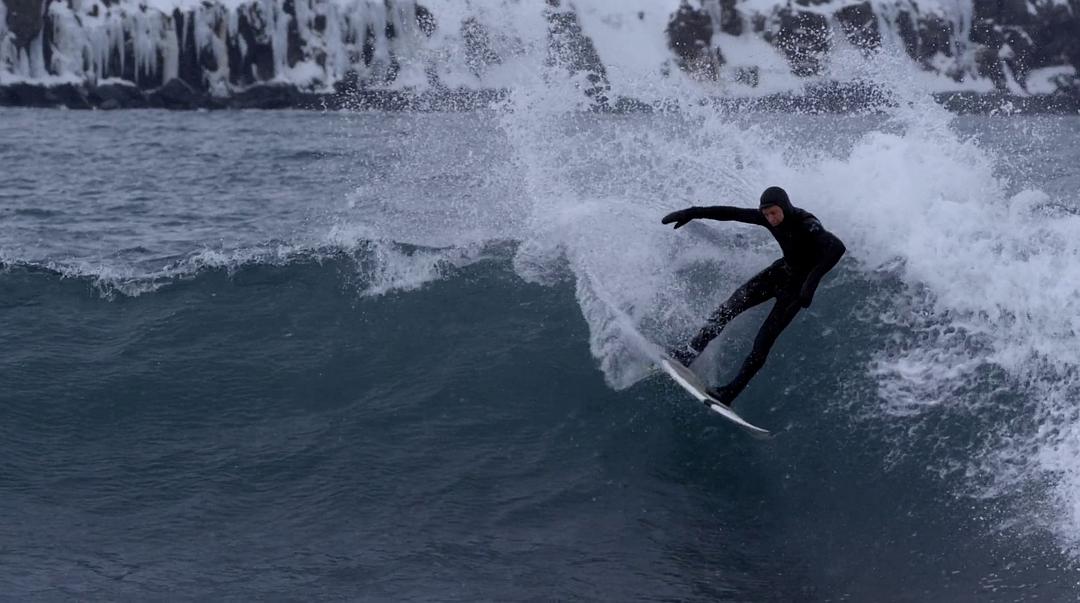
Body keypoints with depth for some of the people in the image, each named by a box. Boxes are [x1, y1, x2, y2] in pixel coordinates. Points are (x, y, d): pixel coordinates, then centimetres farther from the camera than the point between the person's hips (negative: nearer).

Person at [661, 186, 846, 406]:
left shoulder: (806, 223, -32)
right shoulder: (767, 218, -12)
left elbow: (837, 247, -46)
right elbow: (731, 213, -3)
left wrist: (812, 281, -52)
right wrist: (692, 213, -3)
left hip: (800, 282, -7)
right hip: (783, 269, 7)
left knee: (763, 341, -12)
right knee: (733, 304, -5)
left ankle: (730, 393, -9)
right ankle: (692, 350, 3)